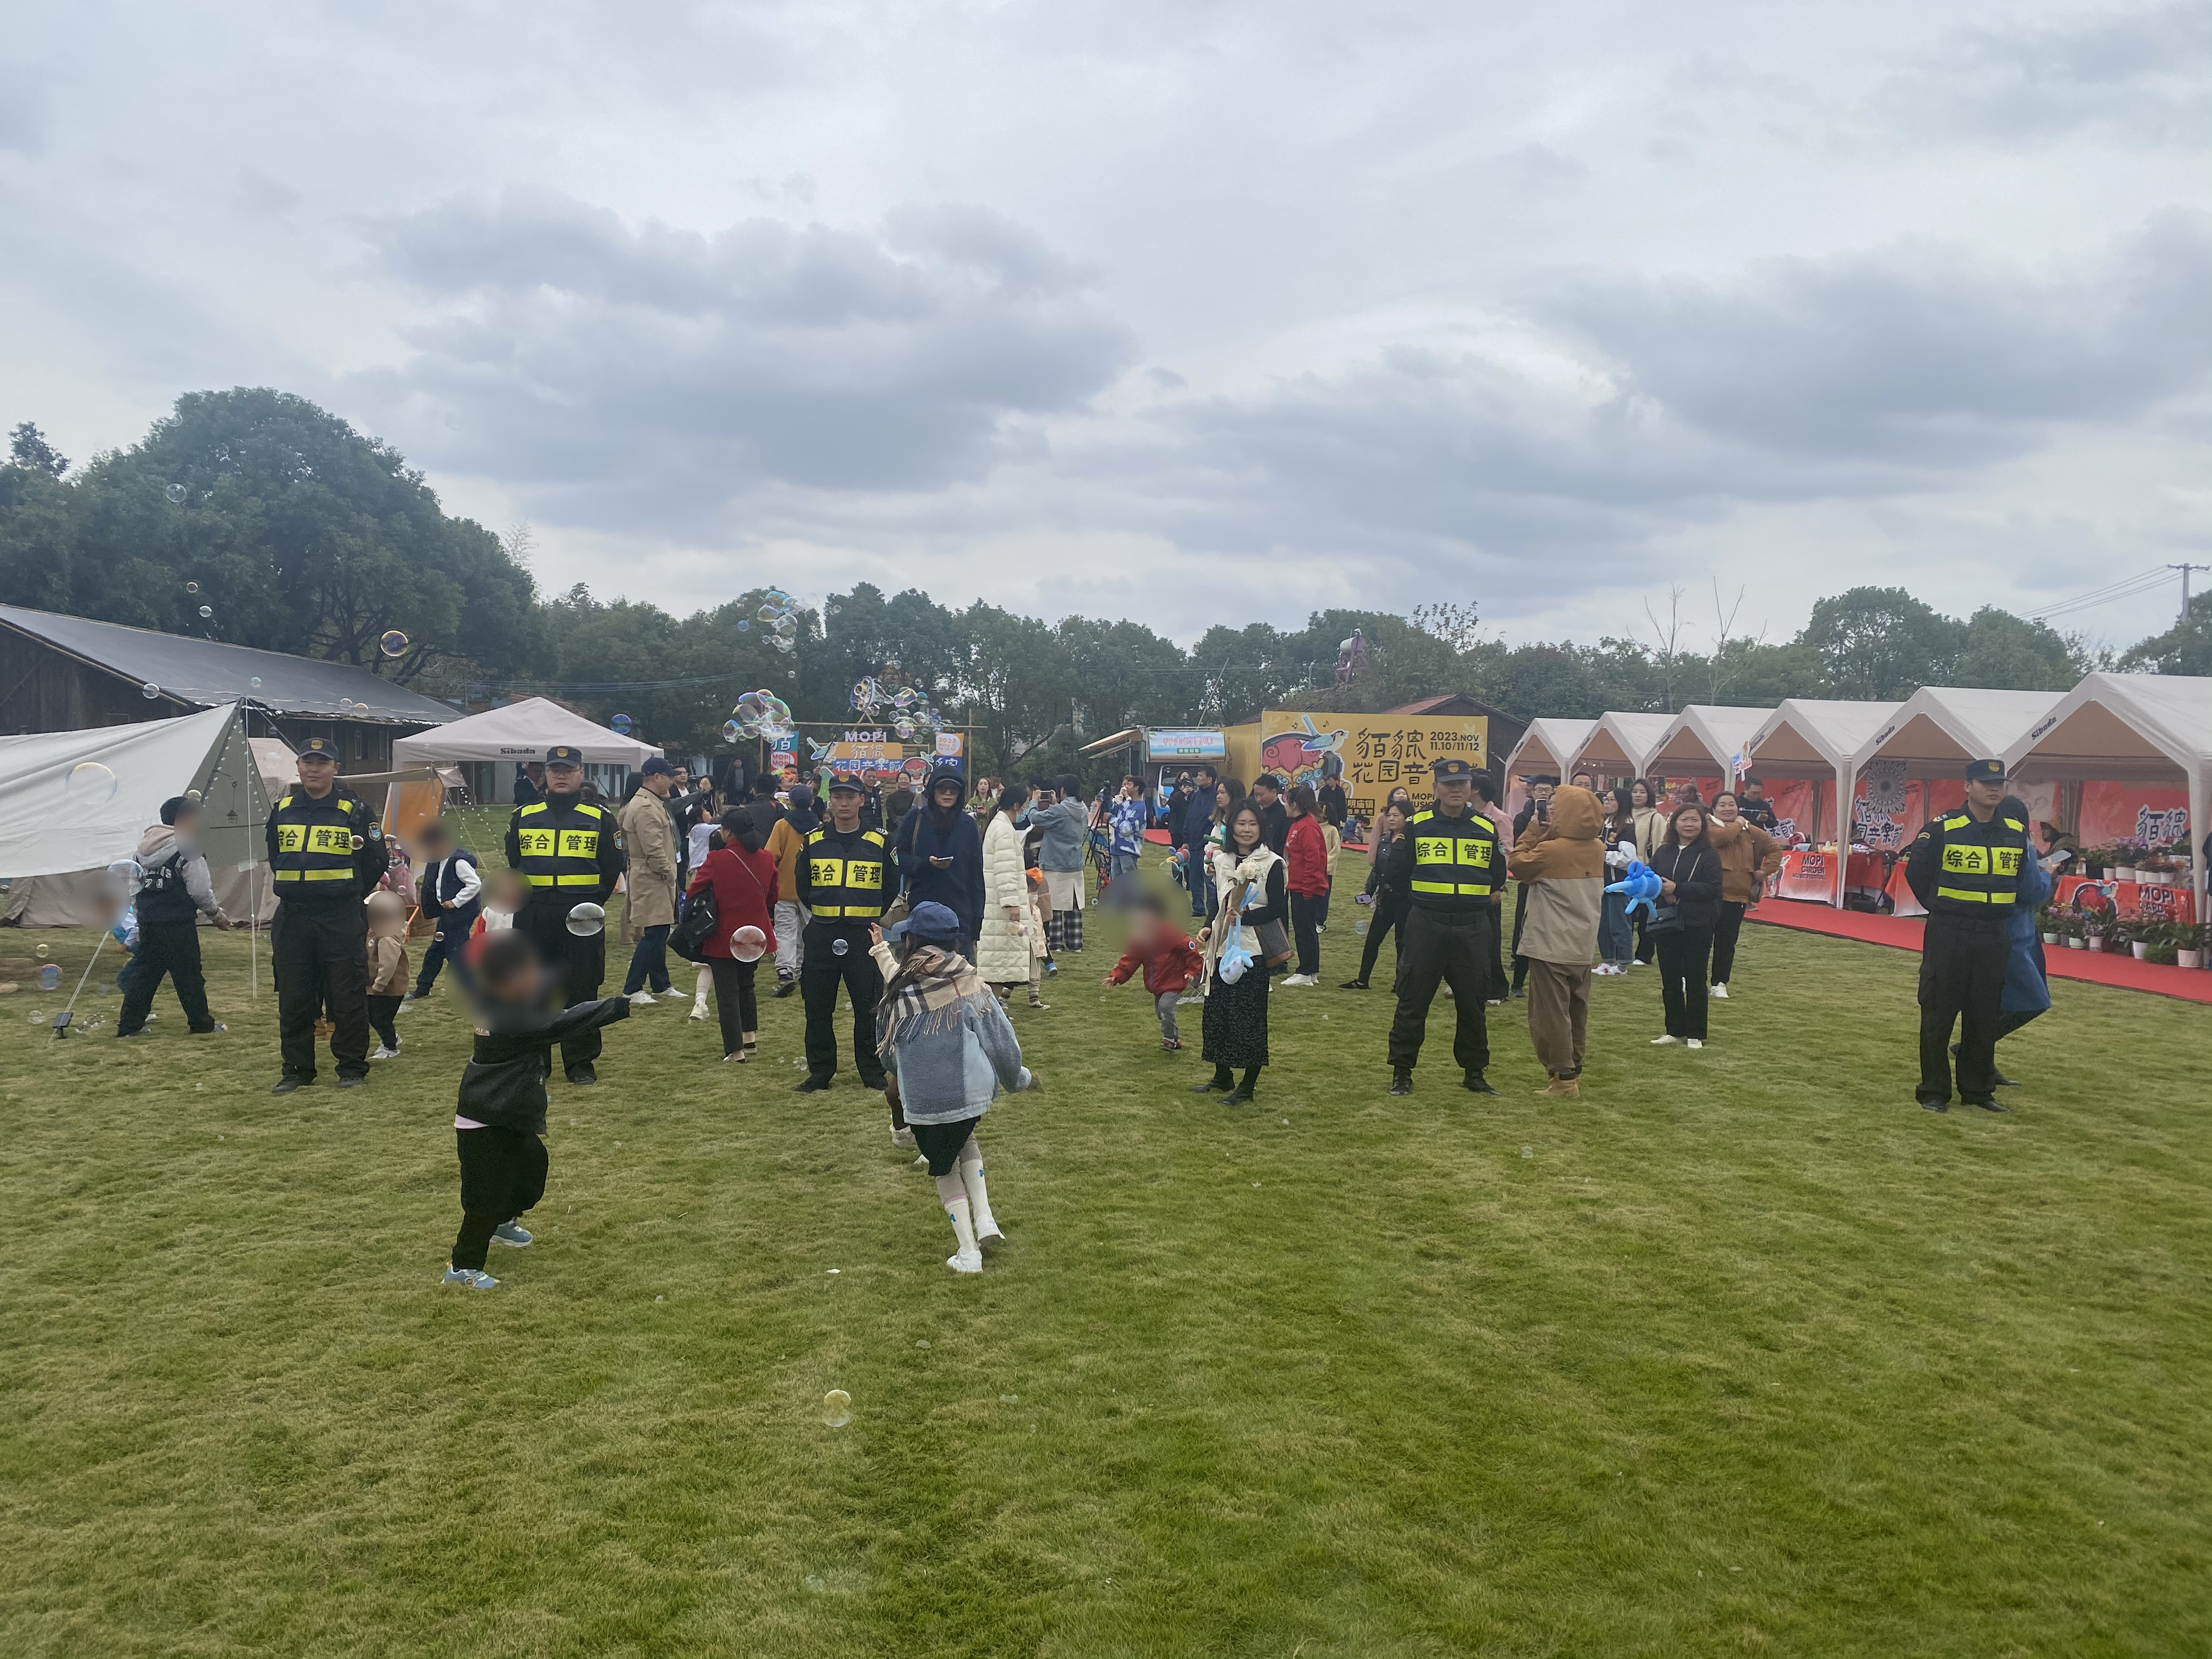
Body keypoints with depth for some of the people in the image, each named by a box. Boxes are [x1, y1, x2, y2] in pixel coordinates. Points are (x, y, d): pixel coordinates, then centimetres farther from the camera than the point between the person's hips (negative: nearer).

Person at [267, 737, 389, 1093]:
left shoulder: (354, 810, -1)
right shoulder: (282, 810, 10)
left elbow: (378, 861, 3)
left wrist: (347, 894, 5)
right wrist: (297, 891, 16)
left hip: (342, 919, -4)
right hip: (292, 917, 4)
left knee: (347, 996, 1)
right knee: (293, 999, 7)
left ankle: (352, 1067, 11)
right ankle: (297, 1069, 17)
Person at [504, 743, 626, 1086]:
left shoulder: (600, 818, 5)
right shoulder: (523, 817, 10)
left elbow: (612, 868, 7)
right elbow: (513, 865, 16)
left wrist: (594, 902, -1)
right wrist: (525, 901, 7)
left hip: (582, 921, -2)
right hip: (532, 918, 2)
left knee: (581, 991, 1)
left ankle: (581, 1064, 10)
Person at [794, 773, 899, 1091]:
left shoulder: (879, 843, 2)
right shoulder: (813, 841, 6)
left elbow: (891, 889, 9)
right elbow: (803, 888, 15)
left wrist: (871, 919, 5)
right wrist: (821, 915, 9)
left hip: (865, 936, -2)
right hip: (821, 936, 2)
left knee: (869, 1008, 2)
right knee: (818, 1008, 6)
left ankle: (873, 1073, 14)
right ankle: (820, 1072, 18)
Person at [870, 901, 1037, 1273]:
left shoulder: (899, 992, -10)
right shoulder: (970, 983, -5)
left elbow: (886, 1050, 6)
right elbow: (1001, 1037, 1)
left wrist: (893, 1082, 28)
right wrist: (1016, 1077, 19)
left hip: (923, 1100, -2)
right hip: (972, 1091, 2)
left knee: (945, 1169, 18)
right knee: (965, 1140, 31)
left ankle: (968, 1250, 14)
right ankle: (985, 1220, 16)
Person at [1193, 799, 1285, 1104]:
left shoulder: (1271, 864, -9)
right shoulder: (1222, 859, 9)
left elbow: (1279, 909, -13)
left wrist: (1245, 917, -22)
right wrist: (1208, 927, 2)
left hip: (1253, 950, -6)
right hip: (1224, 946, 6)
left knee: (1248, 1015, -1)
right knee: (1217, 1010, 11)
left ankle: (1249, 1084, 11)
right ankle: (1223, 1076, 26)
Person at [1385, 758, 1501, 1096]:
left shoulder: (1486, 828, 6)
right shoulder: (1416, 825, -1)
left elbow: (1497, 877, 15)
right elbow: (1398, 875, 3)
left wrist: (1473, 900, 6)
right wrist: (1425, 898, 2)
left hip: (1472, 929, 2)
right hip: (1425, 926, -2)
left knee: (1472, 1002, 10)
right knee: (1413, 1001, 2)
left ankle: (1474, 1071, 22)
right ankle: (1402, 1071, 12)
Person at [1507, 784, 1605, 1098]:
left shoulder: (1550, 850, -17)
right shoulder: (1597, 848, 2)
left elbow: (1516, 866, -6)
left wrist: (1534, 832, -2)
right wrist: (1547, 835, 2)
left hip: (1551, 946, -7)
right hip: (1583, 946, 7)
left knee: (1551, 1014, 1)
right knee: (1577, 1013, 14)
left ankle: (1563, 1078, 1)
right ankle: (1573, 1071, 22)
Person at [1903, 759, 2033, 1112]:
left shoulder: (2017, 831, 4)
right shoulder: (1941, 828, -9)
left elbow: (2021, 879, 20)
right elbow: (1916, 874, 1)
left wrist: (2003, 910, 13)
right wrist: (1941, 907, 7)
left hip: (1993, 936, 4)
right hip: (1948, 934, -4)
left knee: (1986, 1016, 10)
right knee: (1938, 1014, 1)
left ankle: (1979, 1089, 21)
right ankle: (1933, 1091, 10)